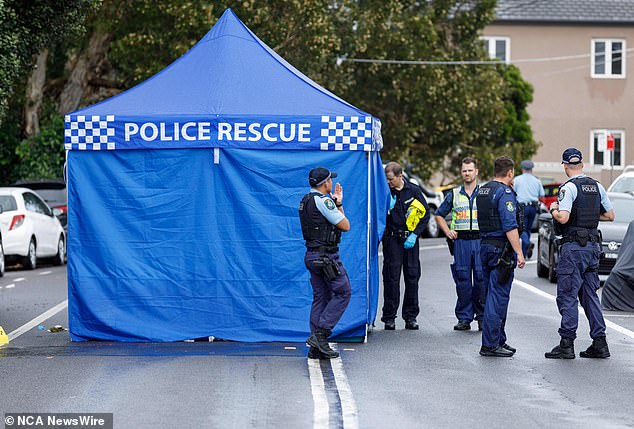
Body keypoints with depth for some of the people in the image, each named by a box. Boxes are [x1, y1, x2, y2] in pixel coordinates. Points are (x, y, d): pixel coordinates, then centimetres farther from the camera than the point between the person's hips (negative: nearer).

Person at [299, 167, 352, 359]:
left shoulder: (307, 200, 14)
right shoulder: (323, 201, -16)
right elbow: (345, 226, -12)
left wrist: (338, 204, 15)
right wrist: (337, 206, 3)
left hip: (312, 255, 10)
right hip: (326, 255, -10)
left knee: (320, 297, 11)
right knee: (343, 293, -1)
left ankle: (316, 348, 9)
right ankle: (320, 334, -8)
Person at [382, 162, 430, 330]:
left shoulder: (414, 191, 1)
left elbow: (425, 214, 6)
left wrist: (414, 235, -3)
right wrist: (387, 208, -16)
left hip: (410, 239, 1)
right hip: (392, 239, -1)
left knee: (412, 276, 2)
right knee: (391, 277, -5)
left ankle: (411, 316, 11)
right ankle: (389, 318, 0)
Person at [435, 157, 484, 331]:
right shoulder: (454, 194, 11)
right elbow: (439, 214, 20)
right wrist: (447, 231, 6)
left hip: (480, 240, -1)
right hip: (460, 242, 1)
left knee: (481, 280, -4)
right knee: (462, 281, -1)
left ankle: (482, 317, 5)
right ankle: (464, 318, 4)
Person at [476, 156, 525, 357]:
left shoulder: (482, 191, 13)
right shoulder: (505, 193, -14)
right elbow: (510, 226, -20)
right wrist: (519, 253, -20)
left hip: (485, 247, 9)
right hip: (501, 249, -9)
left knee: (493, 295, 15)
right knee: (498, 297, -6)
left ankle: (499, 340, 22)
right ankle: (490, 344, -7)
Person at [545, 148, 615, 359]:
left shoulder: (569, 187, -12)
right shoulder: (597, 187, 9)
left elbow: (563, 218, -22)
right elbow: (610, 215, 14)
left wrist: (553, 209, -2)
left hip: (573, 246, -7)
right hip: (593, 245, 7)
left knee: (567, 295, -3)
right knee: (590, 294, 12)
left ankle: (567, 344, -4)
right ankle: (600, 343, 11)